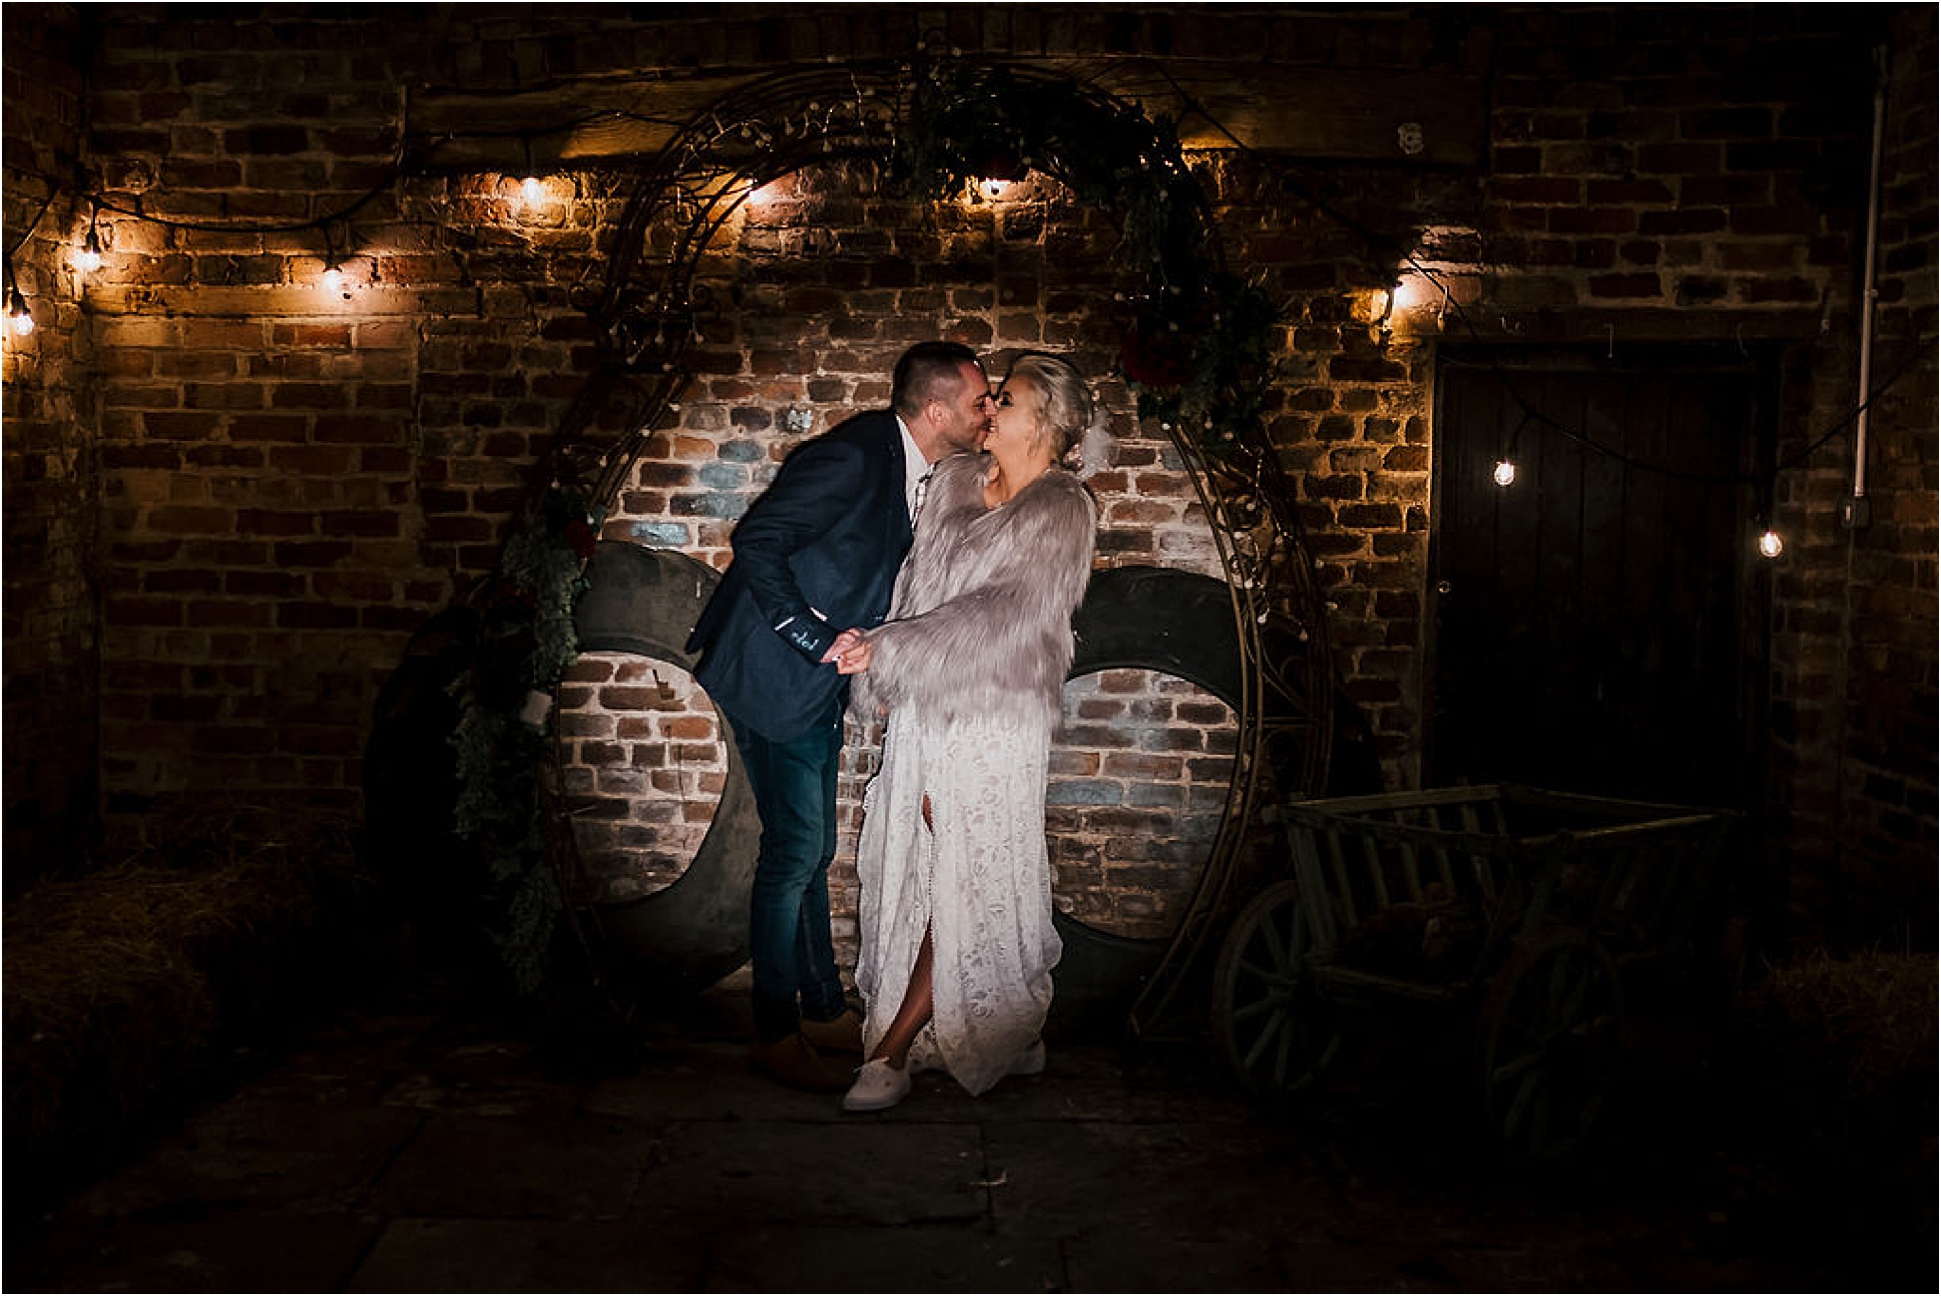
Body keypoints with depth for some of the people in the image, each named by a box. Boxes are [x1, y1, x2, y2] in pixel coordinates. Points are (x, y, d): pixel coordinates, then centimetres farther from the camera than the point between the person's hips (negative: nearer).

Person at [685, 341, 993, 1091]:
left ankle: (823, 1009, 28)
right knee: (795, 850, -3)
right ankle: (775, 1034, 10)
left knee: (812, 851, 16)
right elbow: (756, 540, -26)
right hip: (777, 679, -9)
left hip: (821, 689, 9)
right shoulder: (855, 457, -22)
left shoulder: (916, 470, 6)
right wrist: (815, 637, -23)